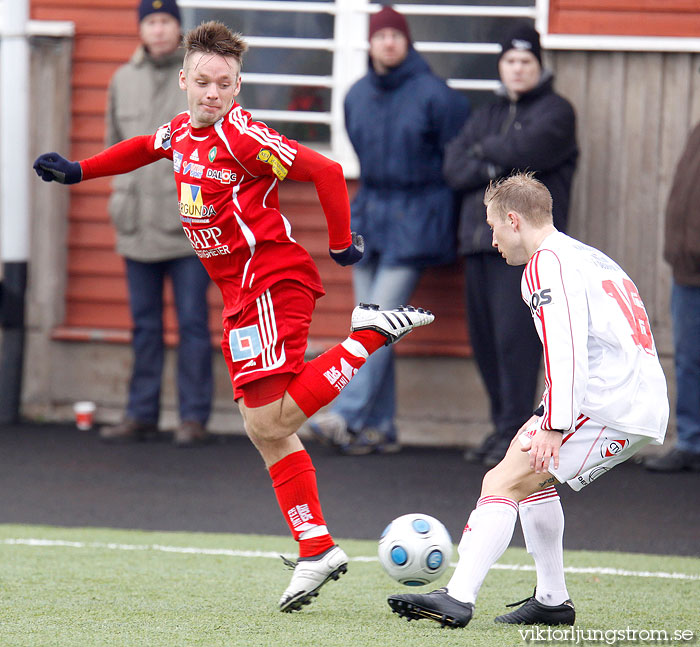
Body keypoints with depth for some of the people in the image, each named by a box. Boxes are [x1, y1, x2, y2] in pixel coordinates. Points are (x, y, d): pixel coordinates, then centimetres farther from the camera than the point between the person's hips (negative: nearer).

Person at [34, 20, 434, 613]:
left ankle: (369, 333, -10)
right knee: (265, 430, 7)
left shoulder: (242, 137, -15)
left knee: (271, 421, -20)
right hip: (241, 294, 9)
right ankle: (316, 548, 8)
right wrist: (78, 171, 33)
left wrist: (342, 245, -9)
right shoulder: (181, 132, 9)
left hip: (271, 279, -9)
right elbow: (145, 148, 33)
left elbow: (326, 172, -16)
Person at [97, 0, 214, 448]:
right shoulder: (124, 80, 12)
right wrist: (125, 188, 13)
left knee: (193, 322, -3)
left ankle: (195, 417, 2)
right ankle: (142, 415, 14)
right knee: (145, 324, 9)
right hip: (138, 223, 4)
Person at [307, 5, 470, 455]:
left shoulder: (434, 94, -9)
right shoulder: (358, 95, 8)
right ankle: (381, 428, 7)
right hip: (369, 215, 6)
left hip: (416, 220, -6)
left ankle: (348, 415, -16)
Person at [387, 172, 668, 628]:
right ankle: (552, 601, 28)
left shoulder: (546, 263, -5)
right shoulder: (589, 258, 25)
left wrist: (554, 427, -23)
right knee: (531, 474, 28)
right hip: (643, 403, 10)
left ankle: (458, 598, -28)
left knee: (503, 483, -15)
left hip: (611, 409, -10)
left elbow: (565, 348, -18)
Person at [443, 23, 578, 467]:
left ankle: (513, 433, -13)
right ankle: (502, 426, 14)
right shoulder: (486, 117, 23)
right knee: (485, 339, 5)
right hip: (480, 240, 6)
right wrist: (497, 167, -8)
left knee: (515, 335, -14)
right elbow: (453, 168, 9)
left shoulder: (556, 112, 4)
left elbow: (527, 149, -15)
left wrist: (485, 151, 3)